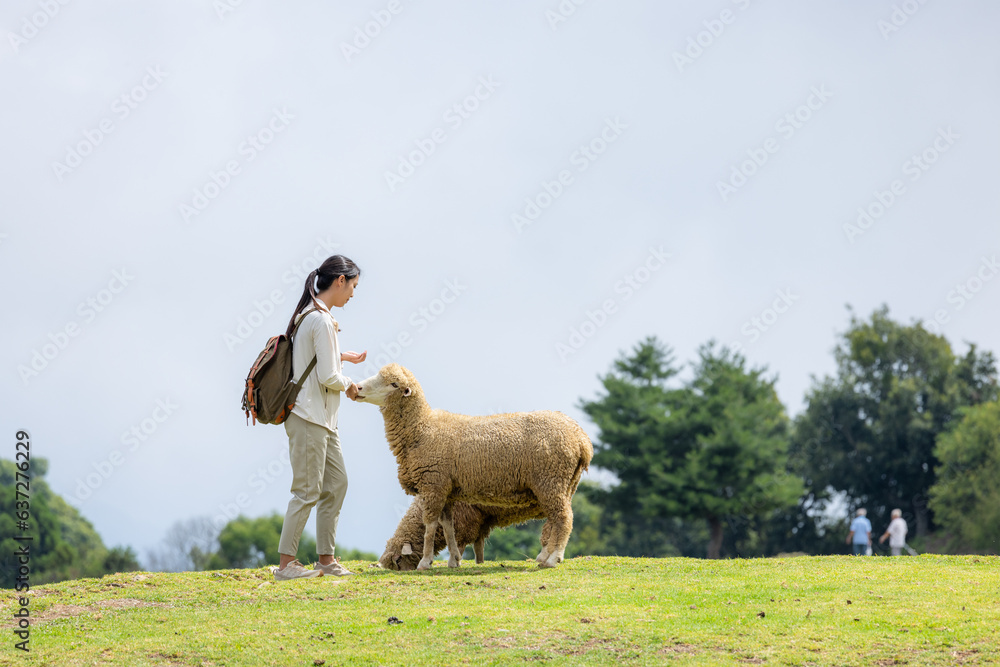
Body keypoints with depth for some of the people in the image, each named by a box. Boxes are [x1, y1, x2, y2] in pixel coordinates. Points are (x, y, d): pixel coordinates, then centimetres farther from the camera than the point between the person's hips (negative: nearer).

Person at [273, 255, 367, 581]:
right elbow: (328, 377, -20)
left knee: (336, 483, 12)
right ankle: (286, 562, -1)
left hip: (323, 419, 10)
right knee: (308, 490, -6)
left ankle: (326, 558, 16)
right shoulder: (322, 321, -18)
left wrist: (342, 356, 23)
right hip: (309, 418, -10)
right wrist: (348, 385, -2)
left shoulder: (309, 315, 12)